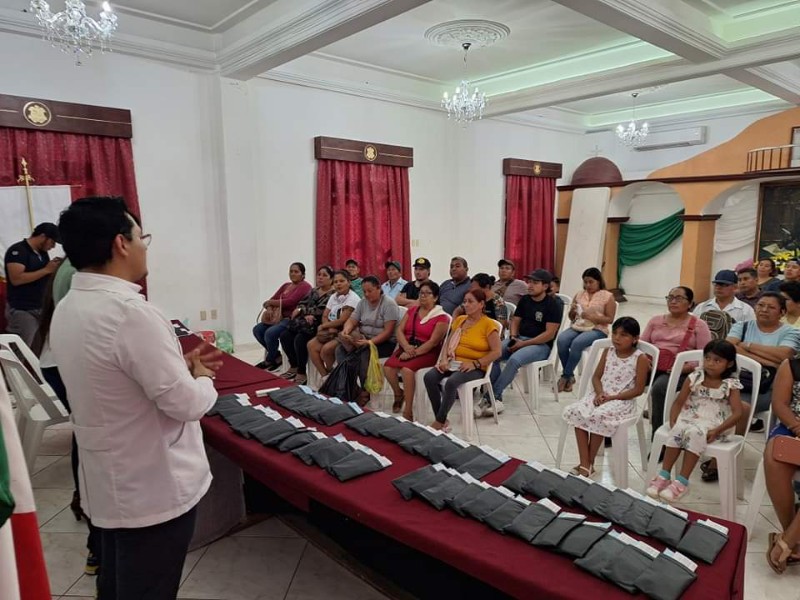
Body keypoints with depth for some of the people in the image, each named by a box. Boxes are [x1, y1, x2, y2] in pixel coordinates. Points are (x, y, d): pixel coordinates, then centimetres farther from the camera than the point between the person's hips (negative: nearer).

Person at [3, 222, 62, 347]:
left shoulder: (43, 253, 12)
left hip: (40, 308, 7)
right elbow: (16, 279, -21)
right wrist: (46, 270, -19)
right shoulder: (17, 251, -11)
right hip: (21, 310, -7)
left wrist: (54, 269, -2)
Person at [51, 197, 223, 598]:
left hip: (109, 482, 9)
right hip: (154, 488, -9)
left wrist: (180, 365, 9)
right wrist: (203, 379, -4)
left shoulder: (67, 309, 2)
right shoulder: (130, 312, -27)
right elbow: (185, 403, -24)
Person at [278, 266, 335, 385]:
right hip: (306, 322, 8)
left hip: (319, 325, -8)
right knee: (285, 336, -8)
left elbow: (320, 311, -16)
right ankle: (294, 367, 7)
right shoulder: (314, 291, 19)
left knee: (300, 339, -28)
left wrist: (301, 311, -8)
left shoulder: (333, 294, -7)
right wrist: (307, 314, -9)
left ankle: (302, 373, -15)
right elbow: (302, 304, 13)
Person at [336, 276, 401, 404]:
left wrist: (370, 342, -30)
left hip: (385, 342, -7)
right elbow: (351, 321, 3)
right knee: (340, 349, -13)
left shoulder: (389, 304, -13)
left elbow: (388, 332, -19)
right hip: (364, 339, 7)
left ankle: (365, 392, -19)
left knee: (364, 352, -33)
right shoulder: (362, 303, 9)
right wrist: (345, 331, -20)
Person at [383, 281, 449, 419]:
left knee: (407, 369, -33)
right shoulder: (412, 310, 14)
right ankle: (398, 393, 9)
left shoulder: (441, 317, -4)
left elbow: (433, 342, -13)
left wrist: (413, 353, -20)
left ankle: (408, 411, -22)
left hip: (427, 352, -5)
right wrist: (407, 347, -14)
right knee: (387, 367, -22)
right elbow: (399, 330, 5)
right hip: (406, 348, 5)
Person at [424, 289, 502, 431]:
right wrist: (444, 359, -3)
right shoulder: (459, 320, 15)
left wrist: (474, 363, -19)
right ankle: (442, 420, -14)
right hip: (453, 362, 6)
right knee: (429, 377, -22)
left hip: (475, 368, -6)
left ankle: (439, 422, -18)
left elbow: (496, 352, -10)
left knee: (451, 382, -35)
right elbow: (448, 342, 16)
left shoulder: (489, 324, -4)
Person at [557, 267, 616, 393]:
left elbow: (610, 319, -2)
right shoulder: (579, 294, 16)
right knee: (561, 340, -28)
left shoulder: (608, 296, 3)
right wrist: (572, 311, -4)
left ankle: (565, 376, -18)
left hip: (597, 329, -4)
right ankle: (570, 376, -14)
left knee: (576, 343, -34)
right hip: (577, 327, 4)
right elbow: (571, 318, 20)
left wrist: (592, 317, -17)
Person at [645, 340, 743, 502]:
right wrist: (672, 422, -9)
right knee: (677, 430, -29)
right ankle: (664, 476, -22)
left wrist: (717, 431, -20)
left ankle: (682, 482, -29)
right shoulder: (694, 378, 5)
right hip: (690, 417, 3)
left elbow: (738, 413, -9)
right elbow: (679, 402, 6)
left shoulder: (730, 385, -1)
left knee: (695, 433, -34)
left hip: (712, 424, -3)